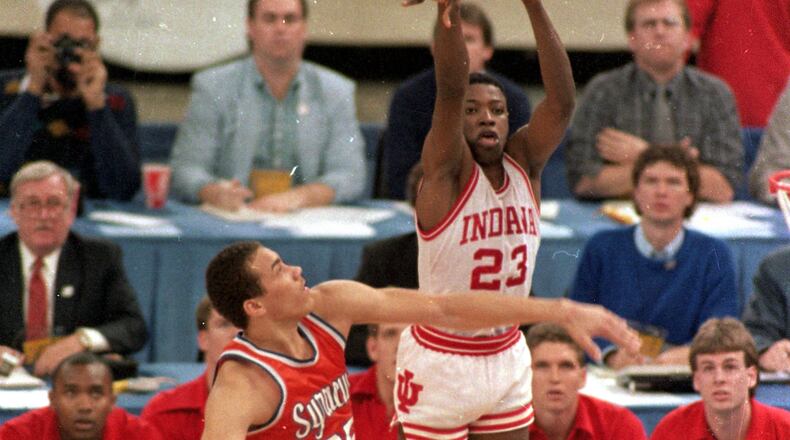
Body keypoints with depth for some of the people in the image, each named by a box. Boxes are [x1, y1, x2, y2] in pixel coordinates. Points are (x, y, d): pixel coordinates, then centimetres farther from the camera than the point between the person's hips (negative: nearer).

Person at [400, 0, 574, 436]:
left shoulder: (525, 164, -1)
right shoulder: (447, 171, -12)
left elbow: (562, 99, -16)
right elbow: (450, 89, -28)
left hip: (508, 357, 5)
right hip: (440, 361, -5)